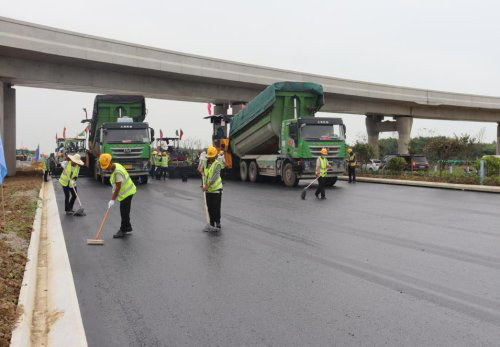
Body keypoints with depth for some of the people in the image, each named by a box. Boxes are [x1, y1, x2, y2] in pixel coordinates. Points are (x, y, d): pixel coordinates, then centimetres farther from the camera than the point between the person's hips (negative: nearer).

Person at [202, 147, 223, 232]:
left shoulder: (217, 164, -10)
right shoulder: (206, 163, 12)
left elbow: (215, 175, -21)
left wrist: (208, 185, -29)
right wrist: (204, 184, 10)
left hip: (216, 189, -7)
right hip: (208, 190, 7)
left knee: (216, 208, -3)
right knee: (210, 208, 11)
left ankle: (218, 224, 5)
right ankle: (211, 224, 20)